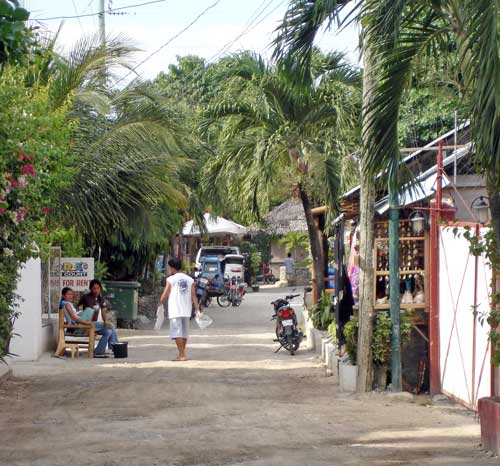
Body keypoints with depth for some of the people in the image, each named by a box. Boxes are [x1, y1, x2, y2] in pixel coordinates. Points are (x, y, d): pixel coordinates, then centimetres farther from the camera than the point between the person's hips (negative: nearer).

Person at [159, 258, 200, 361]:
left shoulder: (171, 279, -6)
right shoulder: (190, 280, 6)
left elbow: (165, 295, -4)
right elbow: (193, 296, 3)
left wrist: (160, 303, 12)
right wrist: (197, 309, 4)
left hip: (175, 311, -5)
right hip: (186, 311, 5)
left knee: (177, 333, -4)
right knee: (184, 332, 14)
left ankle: (181, 355, -11)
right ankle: (182, 354, 22)